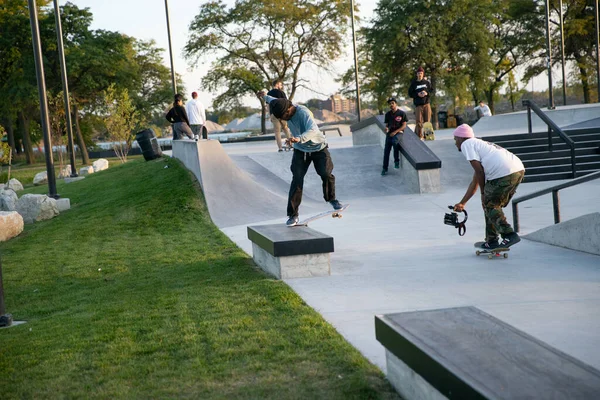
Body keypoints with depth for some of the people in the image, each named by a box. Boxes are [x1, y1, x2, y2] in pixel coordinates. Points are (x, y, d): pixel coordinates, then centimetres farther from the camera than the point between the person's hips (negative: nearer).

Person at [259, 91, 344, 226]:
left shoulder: (303, 113, -31)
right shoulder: (285, 106, -9)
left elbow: (313, 130, -49)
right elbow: (275, 101, 17)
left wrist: (299, 138, -67)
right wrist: (265, 96, 38)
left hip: (318, 148, -5)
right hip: (300, 150, 5)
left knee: (326, 174, -20)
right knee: (297, 180, -10)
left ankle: (331, 199, 11)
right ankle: (292, 215, -8)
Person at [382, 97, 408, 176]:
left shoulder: (402, 113, -2)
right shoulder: (388, 114, 12)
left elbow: (404, 125, -4)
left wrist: (395, 132, -13)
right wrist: (386, 128, -6)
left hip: (398, 132, -4)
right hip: (390, 133, 5)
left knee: (394, 141, -36)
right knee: (386, 150, -5)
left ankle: (397, 161, -18)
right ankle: (385, 169, 3)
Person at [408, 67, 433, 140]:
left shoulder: (427, 82, 9)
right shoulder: (414, 83, 4)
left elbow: (432, 90, 14)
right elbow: (410, 93, 4)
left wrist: (427, 93, -7)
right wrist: (417, 94, -12)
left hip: (426, 104, 2)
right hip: (418, 105, -2)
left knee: (427, 121, 1)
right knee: (419, 121, -10)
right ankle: (419, 136, -5)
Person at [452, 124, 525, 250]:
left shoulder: (466, 144, 7)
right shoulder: (479, 144, 34)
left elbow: (479, 171, -4)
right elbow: (475, 182, 36)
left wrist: (483, 193, 8)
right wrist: (462, 203, 40)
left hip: (503, 173, -9)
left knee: (489, 206, 5)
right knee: (494, 205, 19)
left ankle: (510, 235, -5)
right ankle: (491, 242, 22)